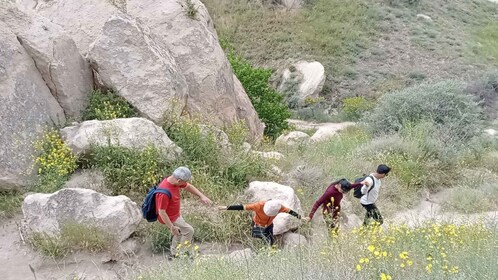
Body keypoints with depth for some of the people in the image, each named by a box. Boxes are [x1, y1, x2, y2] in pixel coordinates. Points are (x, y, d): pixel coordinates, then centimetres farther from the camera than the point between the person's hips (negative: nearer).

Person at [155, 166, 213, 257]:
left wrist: (202, 196, -4)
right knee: (189, 230, -1)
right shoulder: (165, 192, -38)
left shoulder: (174, 180, -12)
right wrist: (172, 227, -25)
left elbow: (188, 186, 5)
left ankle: (174, 253, 44)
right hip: (169, 218, -9)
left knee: (180, 231, 26)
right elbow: (161, 212, -31)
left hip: (176, 214, 9)